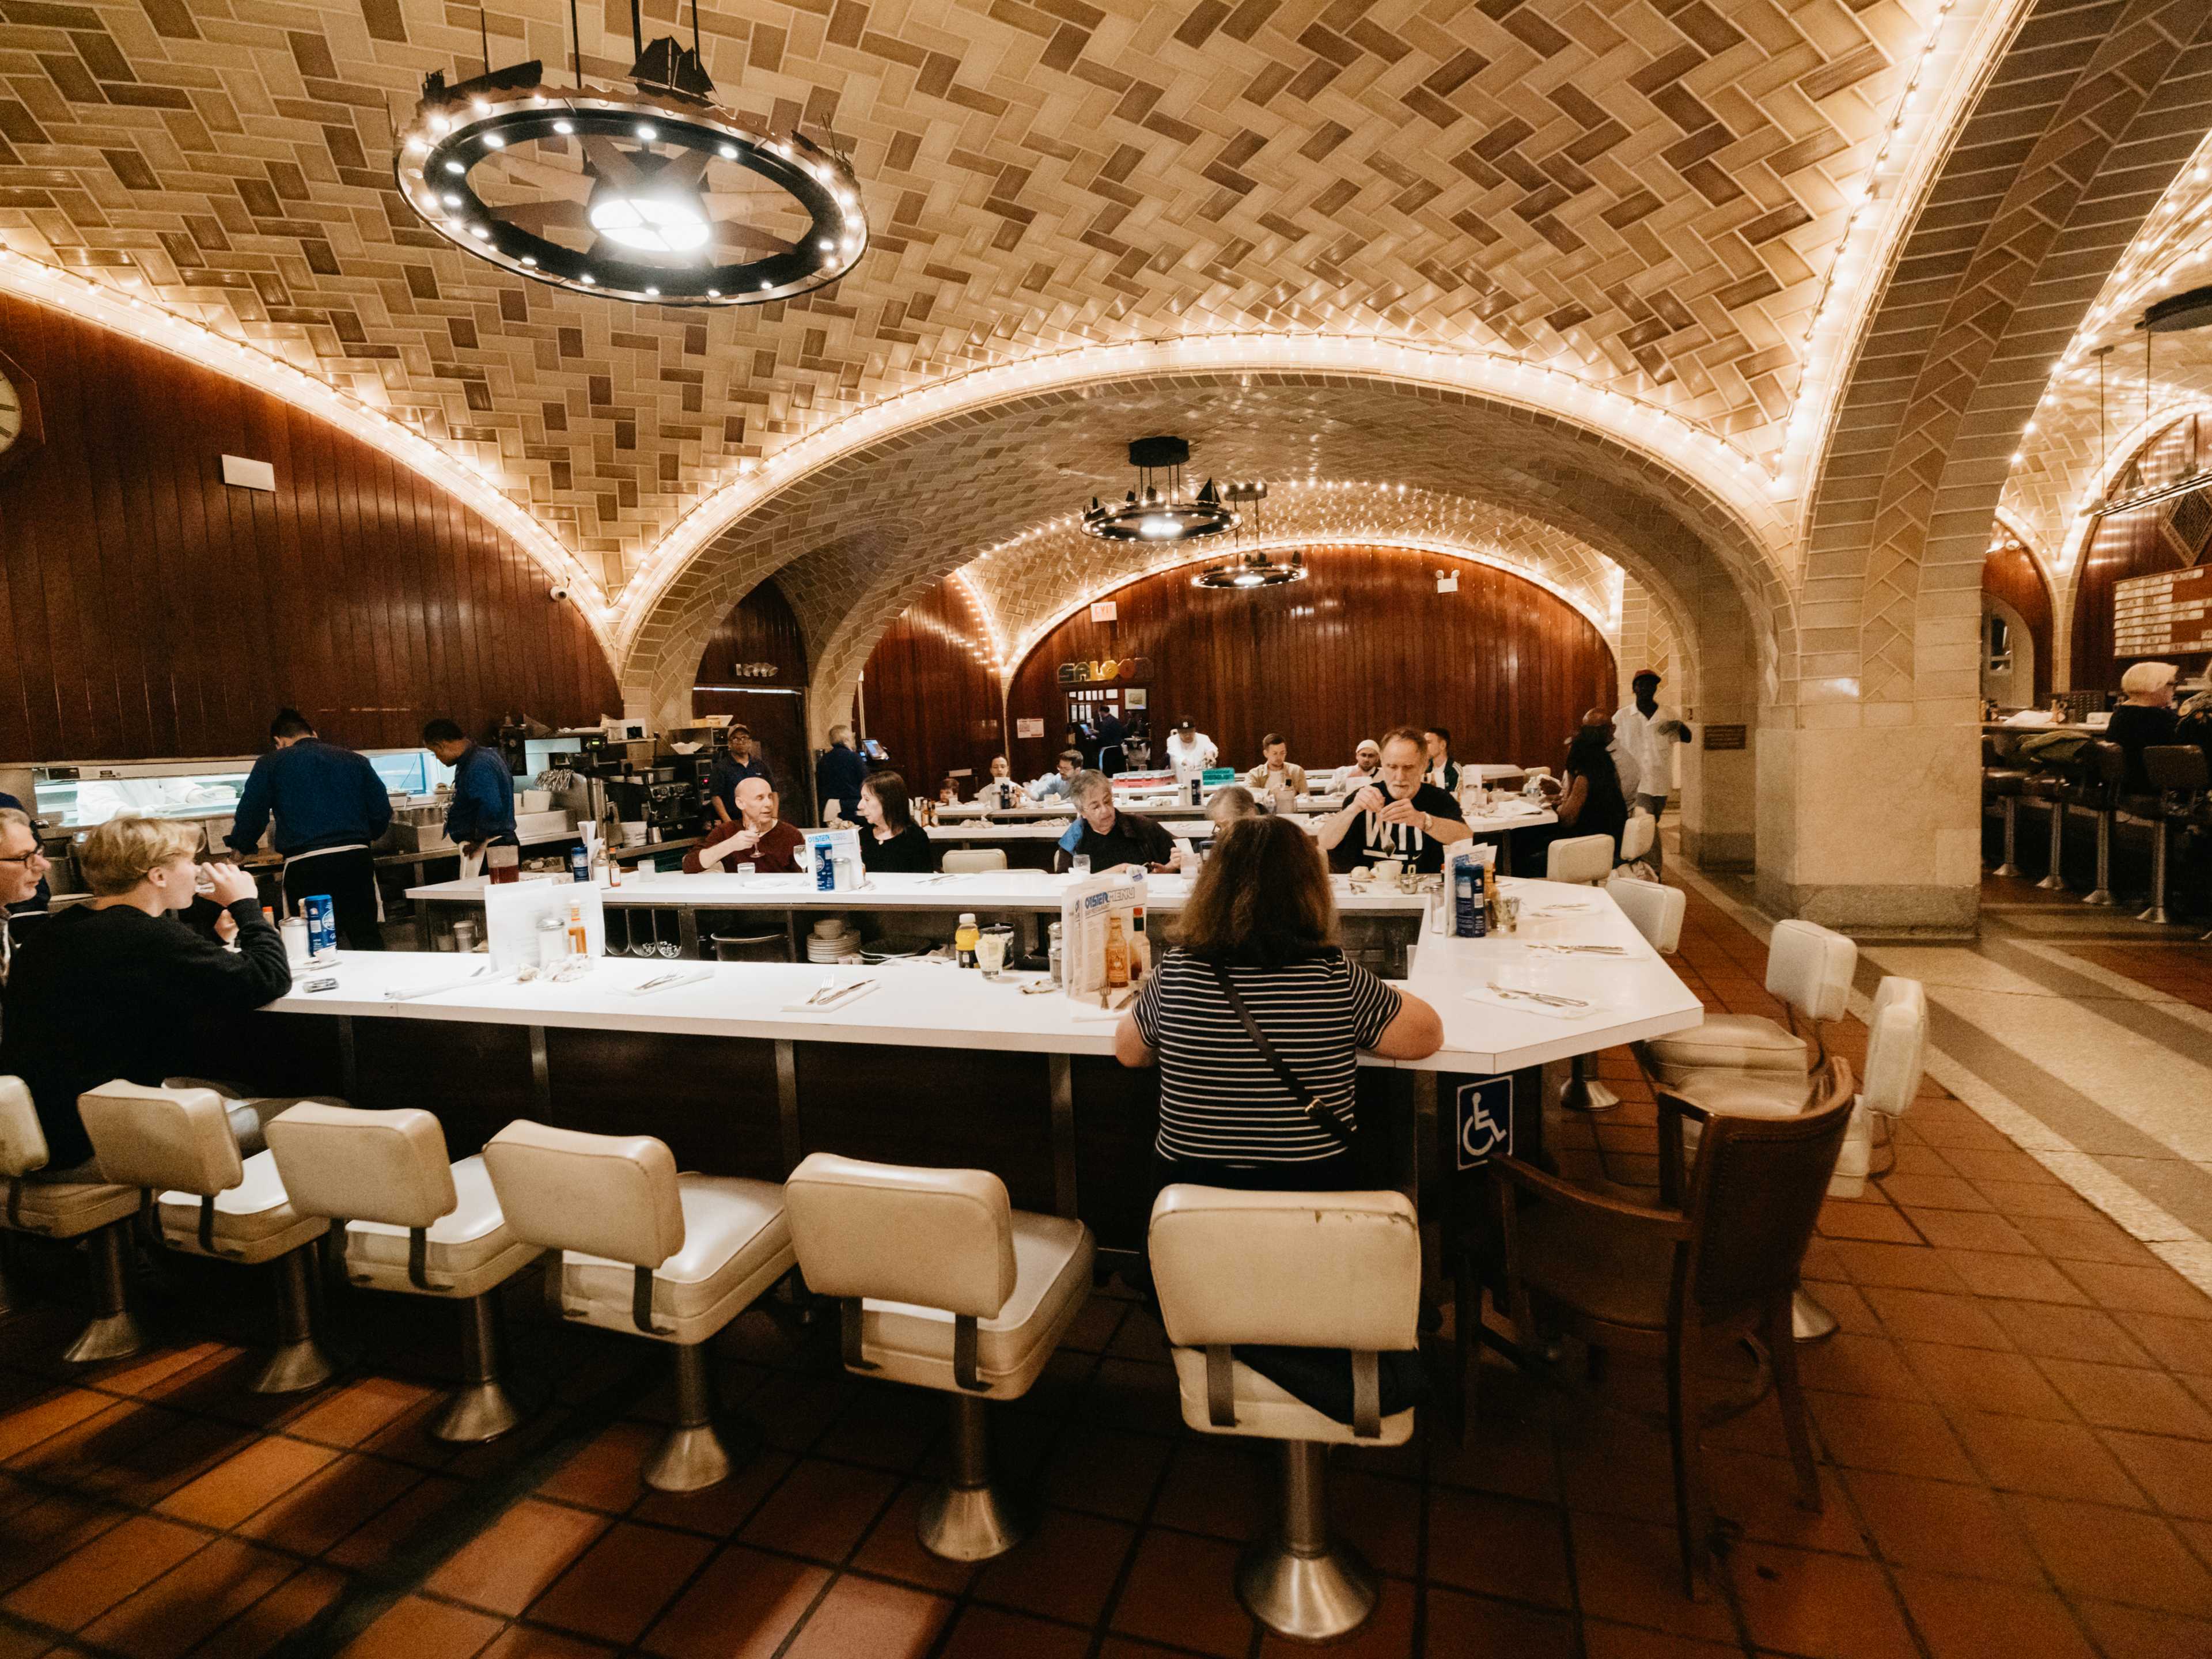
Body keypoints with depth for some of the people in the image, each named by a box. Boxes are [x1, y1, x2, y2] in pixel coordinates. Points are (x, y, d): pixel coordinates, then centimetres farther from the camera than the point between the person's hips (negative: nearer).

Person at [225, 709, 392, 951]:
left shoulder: (270, 764, 8)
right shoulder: (355, 760, 13)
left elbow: (250, 815, 6)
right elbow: (382, 813, 9)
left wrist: (240, 848, 25)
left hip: (305, 865, -2)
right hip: (357, 859, 2)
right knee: (369, 941, 6)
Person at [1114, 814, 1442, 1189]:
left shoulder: (1174, 971, -13)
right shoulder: (1337, 978, -18)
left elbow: (1128, 1053, 5)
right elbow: (1428, 1035, -2)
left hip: (1188, 1188, 2)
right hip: (1316, 1189, -1)